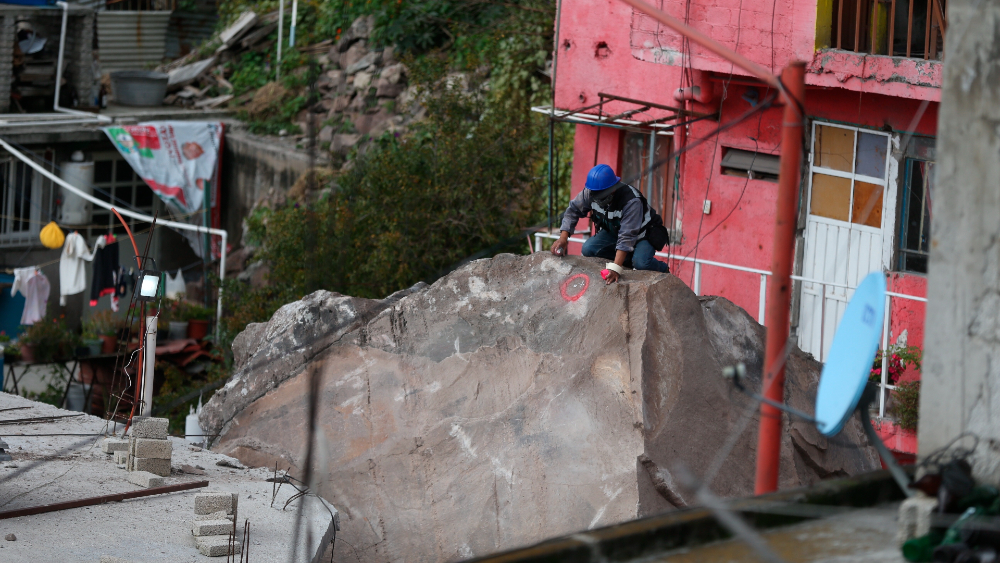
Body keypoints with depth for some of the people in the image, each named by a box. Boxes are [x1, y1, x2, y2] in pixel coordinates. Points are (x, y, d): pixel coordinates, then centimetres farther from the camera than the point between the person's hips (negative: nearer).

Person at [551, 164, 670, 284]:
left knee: (641, 263, -34)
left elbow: (627, 237, -43)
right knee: (588, 249, -18)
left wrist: (616, 268, -50)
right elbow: (573, 210, -6)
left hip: (642, 233, -6)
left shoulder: (632, 201, -39)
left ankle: (663, 268, 3)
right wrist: (563, 237, -21)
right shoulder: (590, 193, -22)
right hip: (613, 231, 6)